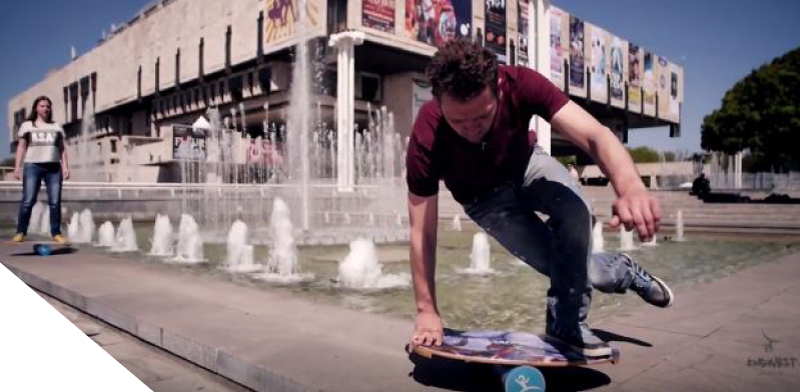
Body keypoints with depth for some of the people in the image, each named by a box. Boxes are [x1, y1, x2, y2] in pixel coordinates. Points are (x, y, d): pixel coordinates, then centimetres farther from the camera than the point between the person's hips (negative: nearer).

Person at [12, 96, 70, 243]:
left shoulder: (56, 127, 18)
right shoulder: (27, 125, 14)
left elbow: (62, 149, 15)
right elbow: (21, 147, 9)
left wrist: (65, 167, 4)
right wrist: (17, 166, -1)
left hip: (54, 167, 2)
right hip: (33, 166, -1)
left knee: (55, 202, -4)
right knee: (28, 201, -8)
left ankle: (56, 233, -2)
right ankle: (20, 232, -3)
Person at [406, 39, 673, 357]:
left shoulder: (520, 85, -35)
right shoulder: (426, 140, -37)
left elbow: (595, 135, -45)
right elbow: (422, 231, -29)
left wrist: (630, 187, -66)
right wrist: (427, 311, -26)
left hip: (526, 163, 1)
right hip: (484, 195, -1)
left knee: (576, 210, -29)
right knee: (568, 263, -12)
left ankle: (567, 324, -9)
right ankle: (622, 271, 23)